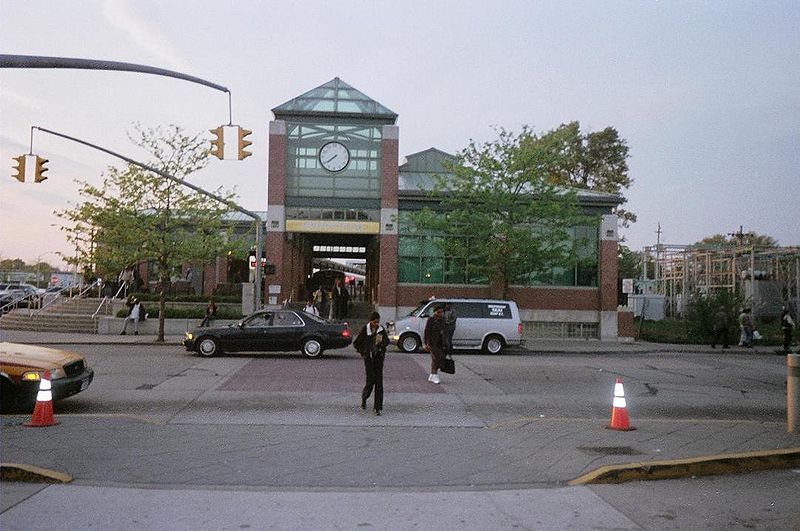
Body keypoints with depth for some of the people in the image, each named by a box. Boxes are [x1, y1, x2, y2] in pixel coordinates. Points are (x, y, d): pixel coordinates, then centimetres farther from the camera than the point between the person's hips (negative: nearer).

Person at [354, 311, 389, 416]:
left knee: (379, 381, -2)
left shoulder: (381, 329, 4)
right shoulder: (365, 330, -4)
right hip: (369, 358, -2)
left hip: (379, 357, 2)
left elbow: (387, 341, 1)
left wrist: (381, 342, -20)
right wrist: (363, 352, 1)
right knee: (370, 380, -6)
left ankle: (378, 408, 2)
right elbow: (356, 343, 1)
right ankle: (364, 398, 26)